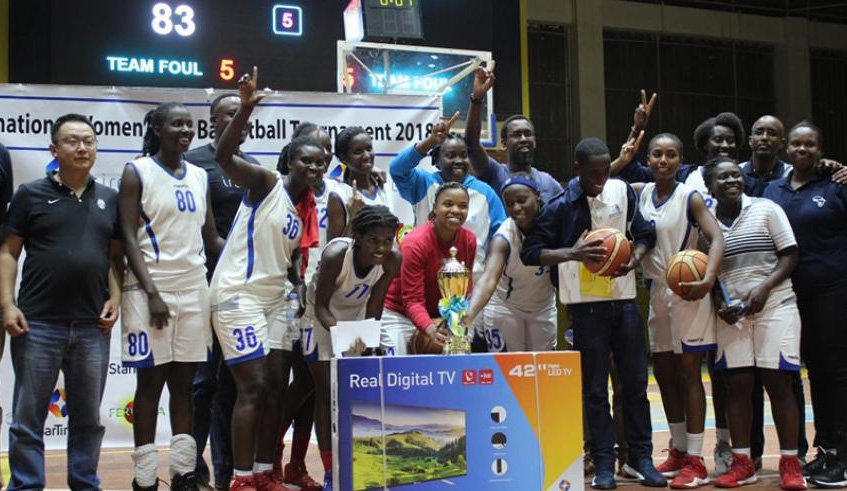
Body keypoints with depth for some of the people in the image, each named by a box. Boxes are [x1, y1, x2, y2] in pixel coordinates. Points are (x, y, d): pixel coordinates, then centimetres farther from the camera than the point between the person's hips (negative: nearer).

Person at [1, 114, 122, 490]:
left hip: (93, 326, 3)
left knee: (88, 418, 11)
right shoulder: (31, 194, 2)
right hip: (37, 323, -2)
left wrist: (115, 298, 0)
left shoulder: (110, 199, 10)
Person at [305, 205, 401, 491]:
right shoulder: (336, 254, -36)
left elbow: (374, 307, -15)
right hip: (322, 316, -3)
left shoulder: (392, 260, -25)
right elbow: (321, 306, -28)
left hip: (357, 317, 3)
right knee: (326, 392, -4)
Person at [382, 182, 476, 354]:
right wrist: (430, 329, -41)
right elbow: (412, 299, -23)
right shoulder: (415, 243, -21)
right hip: (399, 315, -5)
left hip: (440, 316, 5)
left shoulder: (469, 240, -5)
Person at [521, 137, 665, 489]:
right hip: (587, 305, -3)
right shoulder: (561, 206, -11)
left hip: (624, 299, 4)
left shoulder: (622, 191, 1)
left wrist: (635, 258, -10)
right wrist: (575, 253, -25)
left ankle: (640, 457, 19)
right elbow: (530, 252, -13)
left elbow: (643, 234, 11)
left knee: (635, 381, 8)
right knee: (595, 387, 3)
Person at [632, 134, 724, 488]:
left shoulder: (690, 198, -9)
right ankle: (678, 451, 24)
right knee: (663, 373, 11)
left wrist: (708, 278, -37)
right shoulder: (639, 193, 6)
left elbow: (716, 238, -22)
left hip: (687, 293, -6)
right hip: (655, 292, 6)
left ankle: (695, 461, 1)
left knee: (688, 373, -4)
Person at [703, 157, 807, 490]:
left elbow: (790, 255, -2)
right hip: (731, 313, 3)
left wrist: (765, 287, -15)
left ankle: (790, 463, 3)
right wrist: (719, 303, -4)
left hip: (774, 306, -2)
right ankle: (741, 463, 10)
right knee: (737, 384, 2)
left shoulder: (766, 209, 1)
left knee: (778, 381, -3)